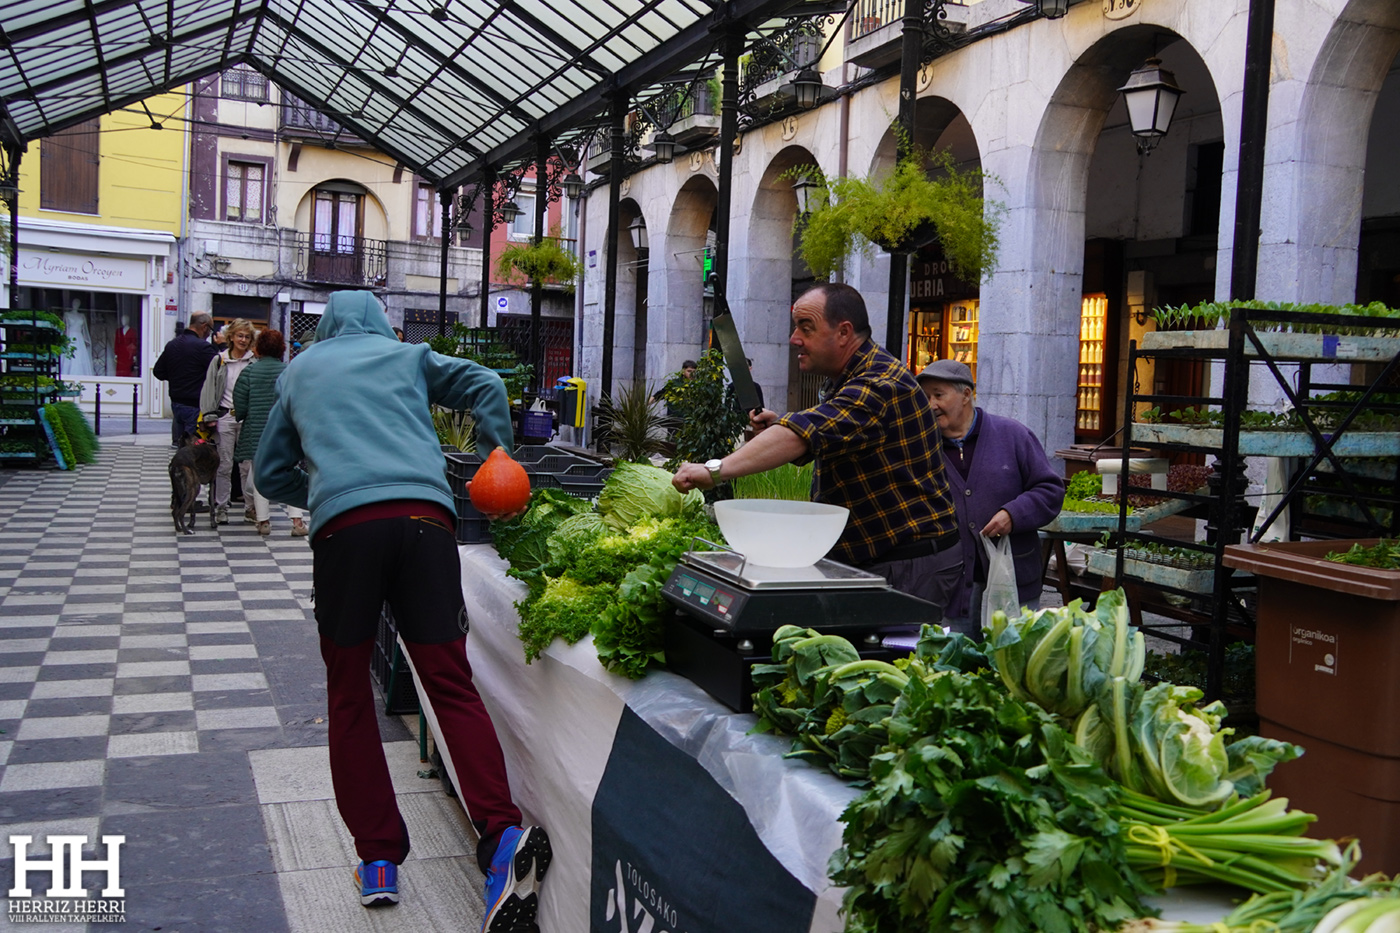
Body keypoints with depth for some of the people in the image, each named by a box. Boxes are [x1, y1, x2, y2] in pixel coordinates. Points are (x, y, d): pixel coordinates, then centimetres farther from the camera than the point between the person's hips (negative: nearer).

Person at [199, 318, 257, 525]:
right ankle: (221, 508, 12)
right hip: (224, 417, 1)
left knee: (248, 466, 1)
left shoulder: (254, 362, 3)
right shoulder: (219, 360, 7)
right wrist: (209, 415, -3)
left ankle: (250, 508, 8)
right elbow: (209, 389, 7)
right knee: (224, 465, 5)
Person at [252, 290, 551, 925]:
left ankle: (378, 860, 10)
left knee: (348, 694, 11)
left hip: (344, 526, 0)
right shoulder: (407, 356, 24)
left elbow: (270, 474, 30)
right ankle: (502, 833, -17)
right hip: (425, 518, 0)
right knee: (450, 683, -1)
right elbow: (486, 386, 12)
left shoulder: (300, 371, 27)